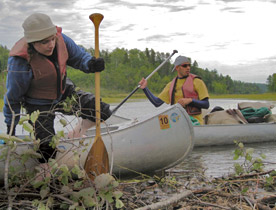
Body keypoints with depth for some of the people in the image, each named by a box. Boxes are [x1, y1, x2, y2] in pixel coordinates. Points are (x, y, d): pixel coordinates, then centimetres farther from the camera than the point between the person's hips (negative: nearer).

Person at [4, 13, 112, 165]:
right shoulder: (20, 61, -31)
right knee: (47, 152, -11)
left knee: (103, 111, -4)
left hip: (64, 94, 5)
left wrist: (91, 64, -29)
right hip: (39, 105, -5)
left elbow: (78, 57, -3)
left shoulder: (60, 39, -19)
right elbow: (13, 97, -17)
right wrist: (11, 127, -6)